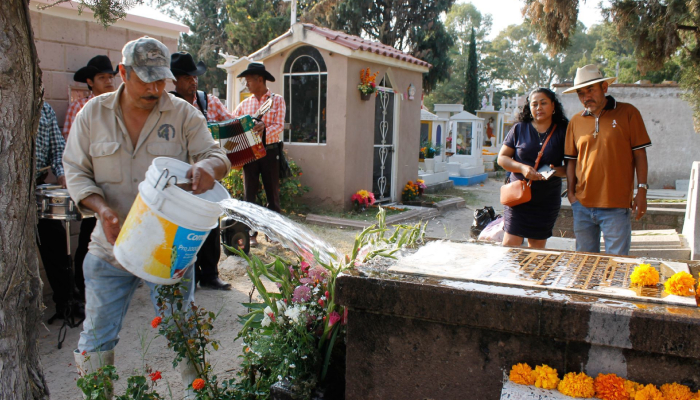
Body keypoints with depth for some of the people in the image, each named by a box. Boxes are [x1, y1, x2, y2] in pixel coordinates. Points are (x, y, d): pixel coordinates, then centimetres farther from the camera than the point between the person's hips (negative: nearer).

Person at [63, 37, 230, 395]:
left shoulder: (184, 114, -2)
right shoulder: (93, 113, 2)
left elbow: (215, 155, -4)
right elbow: (76, 170, 5)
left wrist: (208, 167, -30)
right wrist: (102, 208, -14)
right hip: (110, 248, 2)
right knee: (96, 335, 13)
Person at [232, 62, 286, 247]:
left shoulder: (277, 100, 1)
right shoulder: (245, 104, 12)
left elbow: (279, 126, -11)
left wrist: (264, 131, -29)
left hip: (270, 151, -3)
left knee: (272, 194, 3)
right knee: (250, 194, 4)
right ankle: (251, 234, 10)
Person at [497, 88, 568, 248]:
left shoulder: (563, 132, 3)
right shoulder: (519, 129, 4)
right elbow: (502, 158, 4)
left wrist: (557, 171, -18)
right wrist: (522, 168, -14)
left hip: (547, 200, 1)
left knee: (537, 246, 9)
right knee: (510, 243, -7)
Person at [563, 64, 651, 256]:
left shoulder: (627, 113, 0)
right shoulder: (576, 121, 8)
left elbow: (639, 154, 0)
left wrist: (641, 191, -4)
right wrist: (571, 191, 4)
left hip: (616, 206, -3)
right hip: (582, 204, 3)